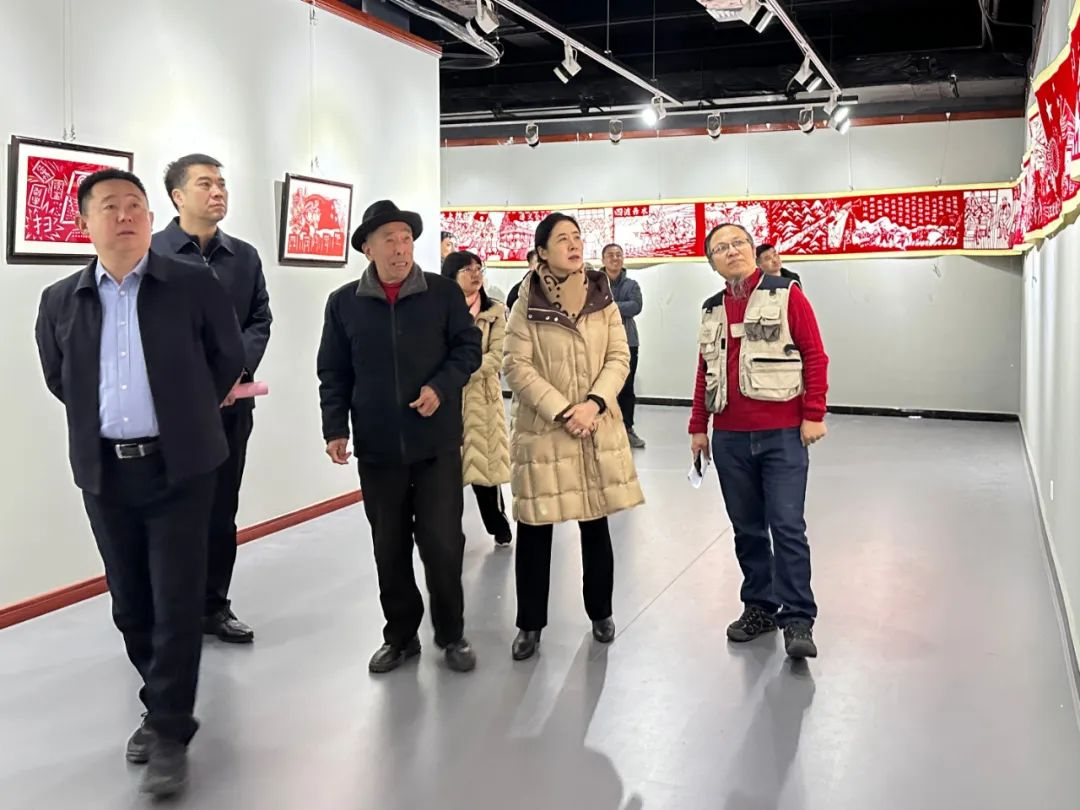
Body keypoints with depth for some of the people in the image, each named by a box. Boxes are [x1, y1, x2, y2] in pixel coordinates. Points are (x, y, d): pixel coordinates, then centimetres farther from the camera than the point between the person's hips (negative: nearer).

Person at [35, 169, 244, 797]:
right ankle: (161, 708, 32)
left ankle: (171, 733, 9)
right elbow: (58, 377, 19)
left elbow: (230, 359, 7)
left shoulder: (195, 287, -5)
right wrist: (100, 417, 15)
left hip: (179, 468, -3)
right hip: (105, 472, 4)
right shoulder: (60, 301, 4)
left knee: (177, 601, -2)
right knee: (131, 603, 13)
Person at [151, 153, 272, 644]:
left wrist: (237, 372, -11)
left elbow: (259, 322, 7)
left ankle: (214, 607, 25)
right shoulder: (150, 252, -4)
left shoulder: (245, 256, 11)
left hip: (231, 404, 4)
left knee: (221, 511, 12)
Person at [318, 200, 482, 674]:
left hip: (437, 443, -1)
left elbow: (468, 348, 3)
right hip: (377, 446, 2)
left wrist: (441, 387, -13)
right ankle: (400, 635, 26)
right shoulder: (344, 303, 3)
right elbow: (333, 372, 6)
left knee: (443, 542, 2)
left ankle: (451, 635, 21)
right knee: (389, 547, 10)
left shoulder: (444, 293, 0)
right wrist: (335, 428, -2)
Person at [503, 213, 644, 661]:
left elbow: (619, 357, 2)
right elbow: (517, 367, -9)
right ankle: (530, 624, 19)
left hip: (598, 427, 3)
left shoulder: (602, 297, 4)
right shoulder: (527, 304, -5)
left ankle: (601, 613, 30)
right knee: (535, 529, 3)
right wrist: (561, 412, -16)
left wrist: (594, 404, -13)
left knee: (596, 524, 12)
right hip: (542, 429, -2)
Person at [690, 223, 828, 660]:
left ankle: (798, 620, 3)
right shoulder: (712, 310, 12)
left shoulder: (786, 295, -2)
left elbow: (814, 355, -5)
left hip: (783, 434, -5)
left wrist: (814, 415, -10)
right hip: (729, 438, 5)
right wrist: (698, 427, 15)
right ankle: (760, 606, 24)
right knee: (746, 528, 11)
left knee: (787, 526, -6)